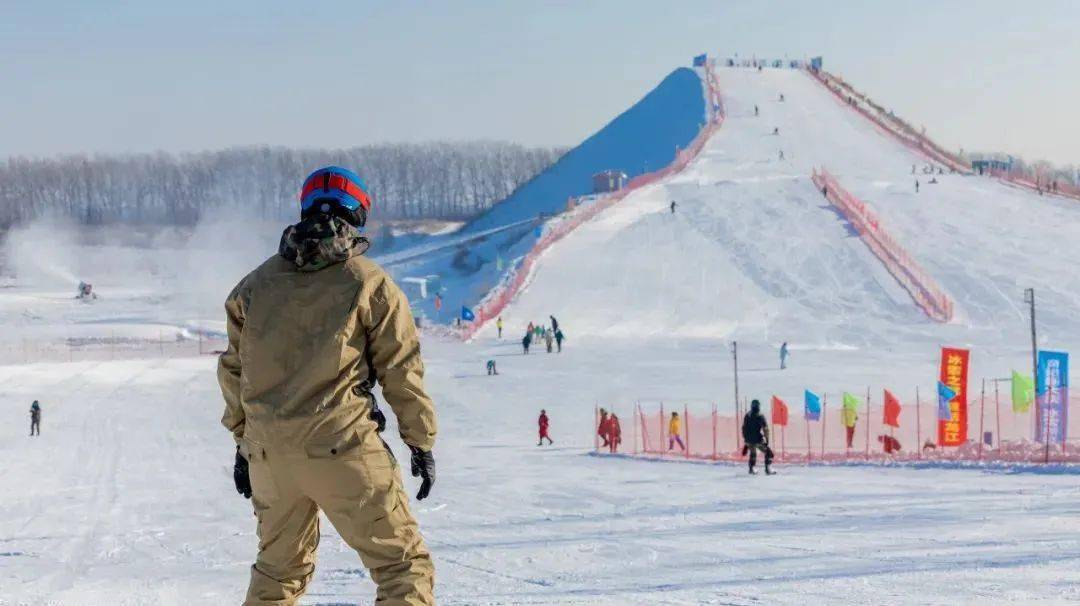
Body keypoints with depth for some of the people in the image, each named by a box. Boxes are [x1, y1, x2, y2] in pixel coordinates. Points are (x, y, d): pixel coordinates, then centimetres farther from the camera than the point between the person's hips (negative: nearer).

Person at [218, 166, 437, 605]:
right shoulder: (369, 282, -2)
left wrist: (243, 443, 25)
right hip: (341, 446, -5)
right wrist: (421, 443, 6)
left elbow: (234, 370, 16)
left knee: (279, 569, 23)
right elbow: (402, 370, -2)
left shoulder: (257, 283, 11)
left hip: (268, 452, 5)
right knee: (404, 565, -1)